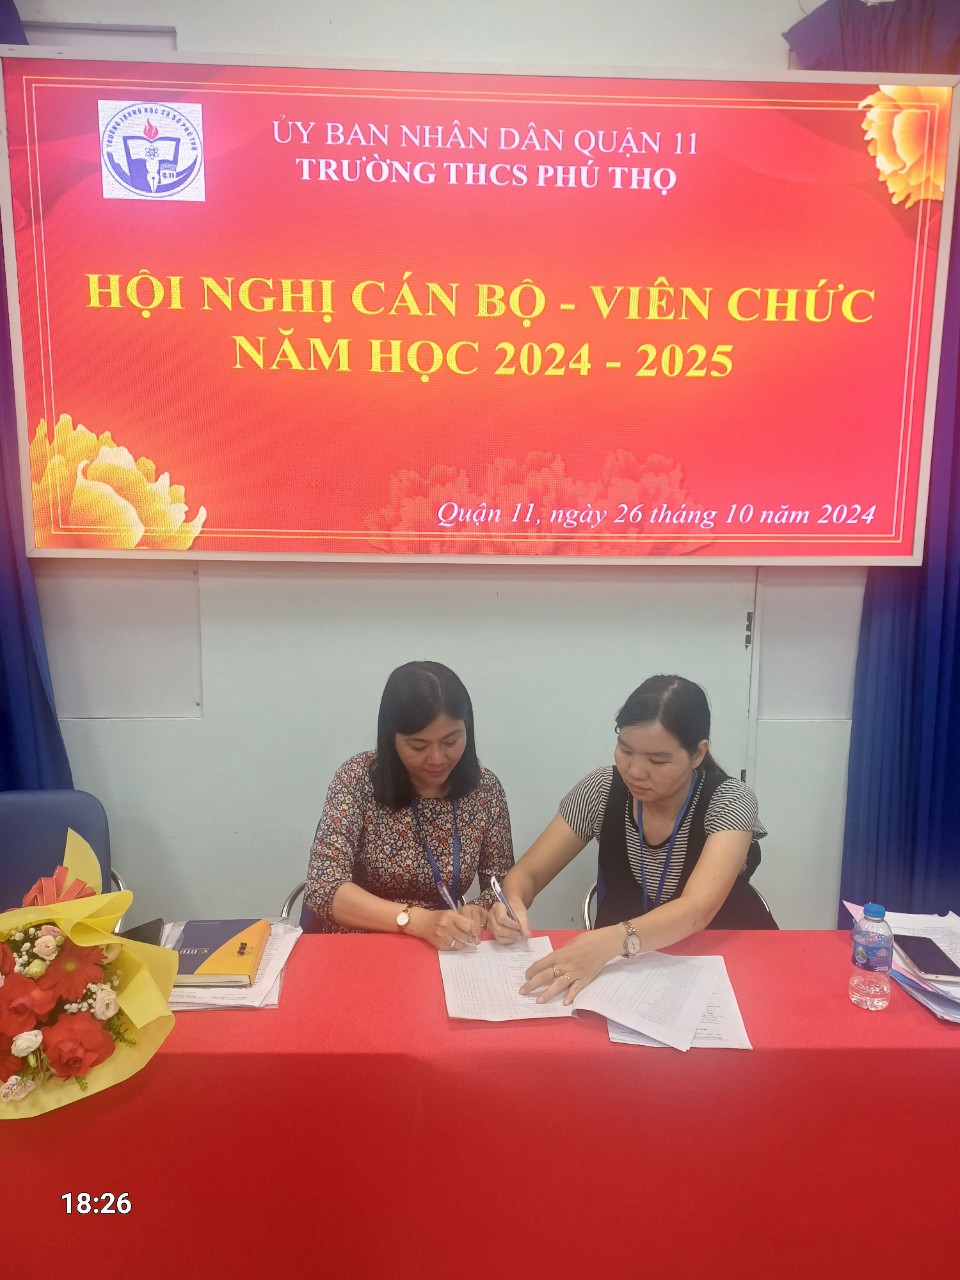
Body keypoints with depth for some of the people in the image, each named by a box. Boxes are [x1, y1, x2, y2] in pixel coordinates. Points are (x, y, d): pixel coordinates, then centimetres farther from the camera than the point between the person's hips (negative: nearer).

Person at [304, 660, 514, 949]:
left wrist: (477, 913, -18)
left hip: (443, 954, 3)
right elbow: (323, 887, -17)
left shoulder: (484, 788, -3)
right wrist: (418, 921, -29)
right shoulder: (359, 778, -11)